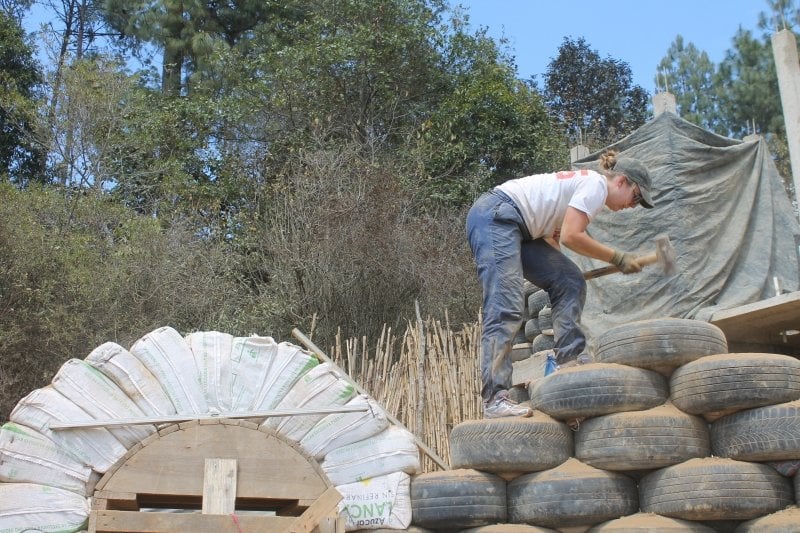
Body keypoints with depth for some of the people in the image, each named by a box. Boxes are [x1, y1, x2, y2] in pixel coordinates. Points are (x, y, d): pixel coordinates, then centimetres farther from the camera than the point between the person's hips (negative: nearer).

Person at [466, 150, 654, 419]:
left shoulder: (583, 181, 23)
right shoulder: (597, 184, -6)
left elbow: (552, 235, 21)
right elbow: (570, 236, -16)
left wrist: (558, 268, 8)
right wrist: (617, 258, -8)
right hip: (494, 217, -11)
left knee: (569, 281, 7)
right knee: (505, 307, -20)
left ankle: (569, 361, 5)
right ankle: (495, 399, -25)